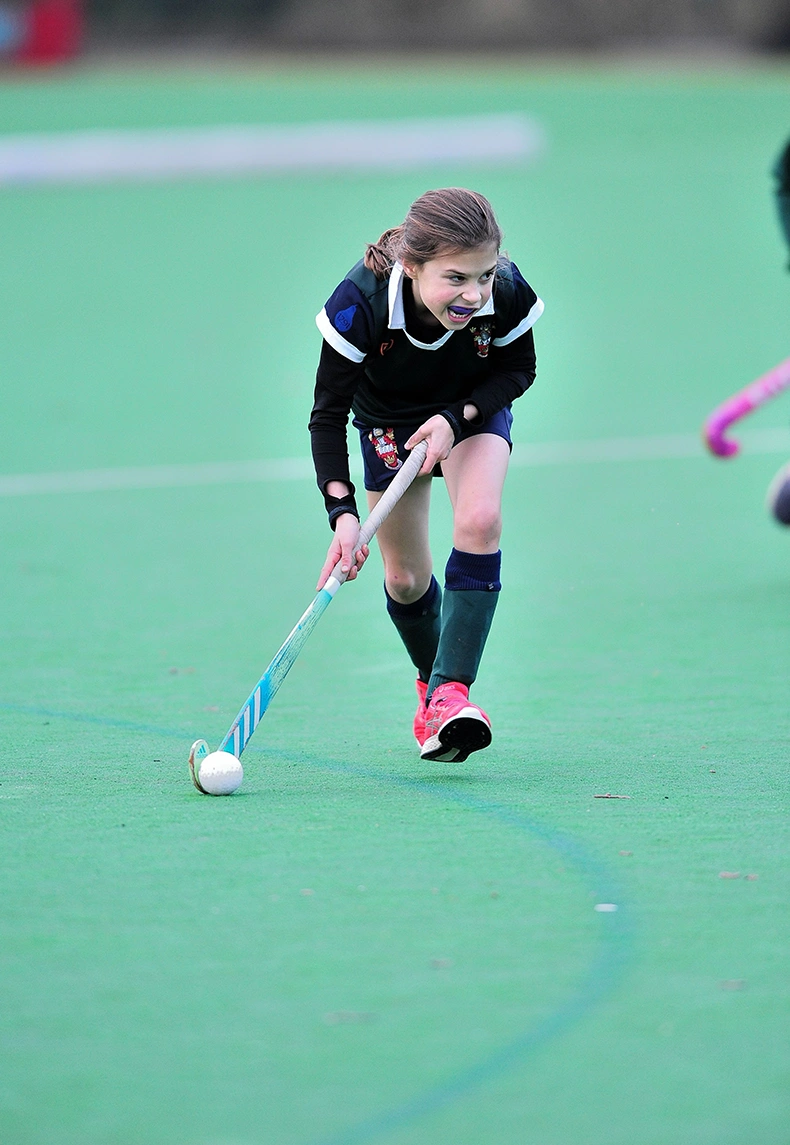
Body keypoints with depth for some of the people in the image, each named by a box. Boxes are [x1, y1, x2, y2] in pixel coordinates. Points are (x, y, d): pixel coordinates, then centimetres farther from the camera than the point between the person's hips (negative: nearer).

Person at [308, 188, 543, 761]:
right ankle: (430, 682, 37)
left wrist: (456, 418, -29)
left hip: (474, 408, 0)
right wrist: (343, 510, -41)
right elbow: (329, 414, -30)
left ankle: (451, 690, -27)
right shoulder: (361, 303, -40)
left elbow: (519, 368, -13)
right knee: (405, 578, 6)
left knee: (480, 521, -28)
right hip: (389, 419, 0)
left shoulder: (508, 294, -35)